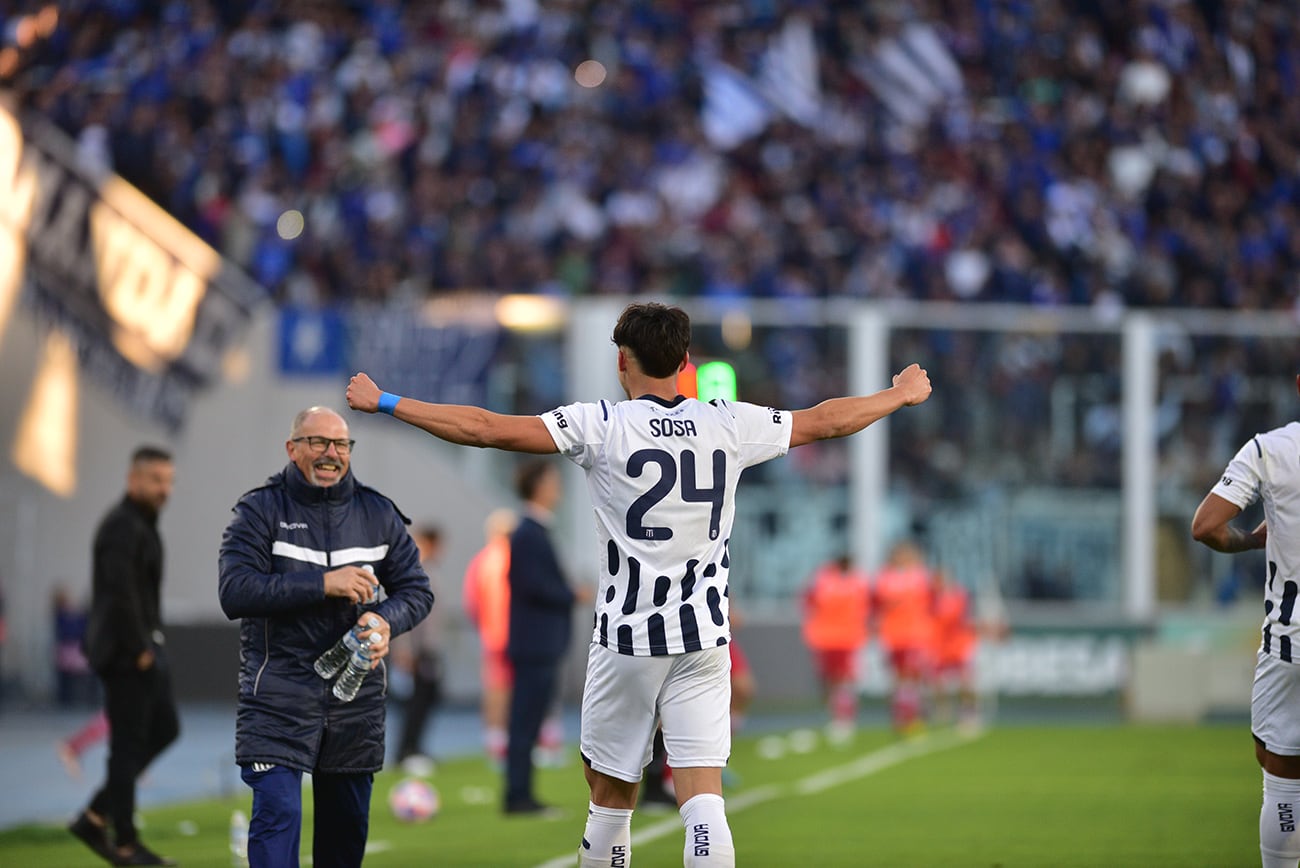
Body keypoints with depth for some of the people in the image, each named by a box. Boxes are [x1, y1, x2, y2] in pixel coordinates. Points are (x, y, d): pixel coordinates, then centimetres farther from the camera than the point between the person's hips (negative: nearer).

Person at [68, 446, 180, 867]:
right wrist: (139, 650, -19)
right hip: (126, 652, -10)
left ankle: (95, 817, 13)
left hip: (143, 648, 10)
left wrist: (148, 647, 12)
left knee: (165, 729, 12)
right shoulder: (121, 526, -15)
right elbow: (120, 592, -23)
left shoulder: (142, 526, 17)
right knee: (129, 744, -4)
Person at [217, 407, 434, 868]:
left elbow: (417, 590, 10)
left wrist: (385, 620, -13)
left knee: (347, 821, 12)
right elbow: (235, 592, -16)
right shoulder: (260, 510, -3)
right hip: (277, 687, -4)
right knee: (277, 812, -15)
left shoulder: (378, 514, 8)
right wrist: (322, 584, -23)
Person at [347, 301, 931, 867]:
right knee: (702, 797, -4)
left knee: (610, 798, 10)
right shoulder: (729, 425, 2)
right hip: (705, 638, 2)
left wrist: (384, 403, -3)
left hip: (626, 641, -2)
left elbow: (485, 429, -11)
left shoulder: (602, 427, -8)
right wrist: (902, 395, 33)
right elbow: (827, 421, 15)